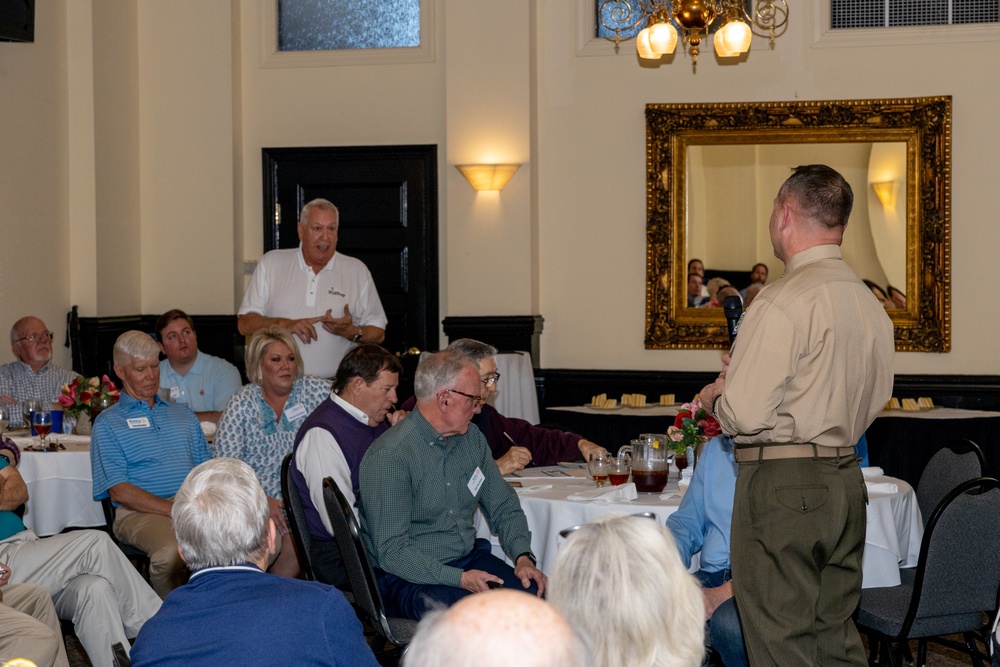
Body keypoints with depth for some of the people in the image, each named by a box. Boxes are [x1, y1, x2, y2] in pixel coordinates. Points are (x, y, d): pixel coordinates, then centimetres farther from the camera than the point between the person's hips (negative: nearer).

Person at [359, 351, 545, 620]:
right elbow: (391, 551, -19)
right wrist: (460, 578, -27)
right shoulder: (390, 457, -16)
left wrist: (523, 557, -2)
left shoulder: (472, 439, 10)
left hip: (469, 560, 7)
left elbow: (504, 507, 18)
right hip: (410, 577, -7)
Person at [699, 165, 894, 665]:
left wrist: (716, 396, 5)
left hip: (783, 488, -8)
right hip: (845, 479, 9)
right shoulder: (869, 302, 10)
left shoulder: (784, 302, -16)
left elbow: (745, 415, -19)